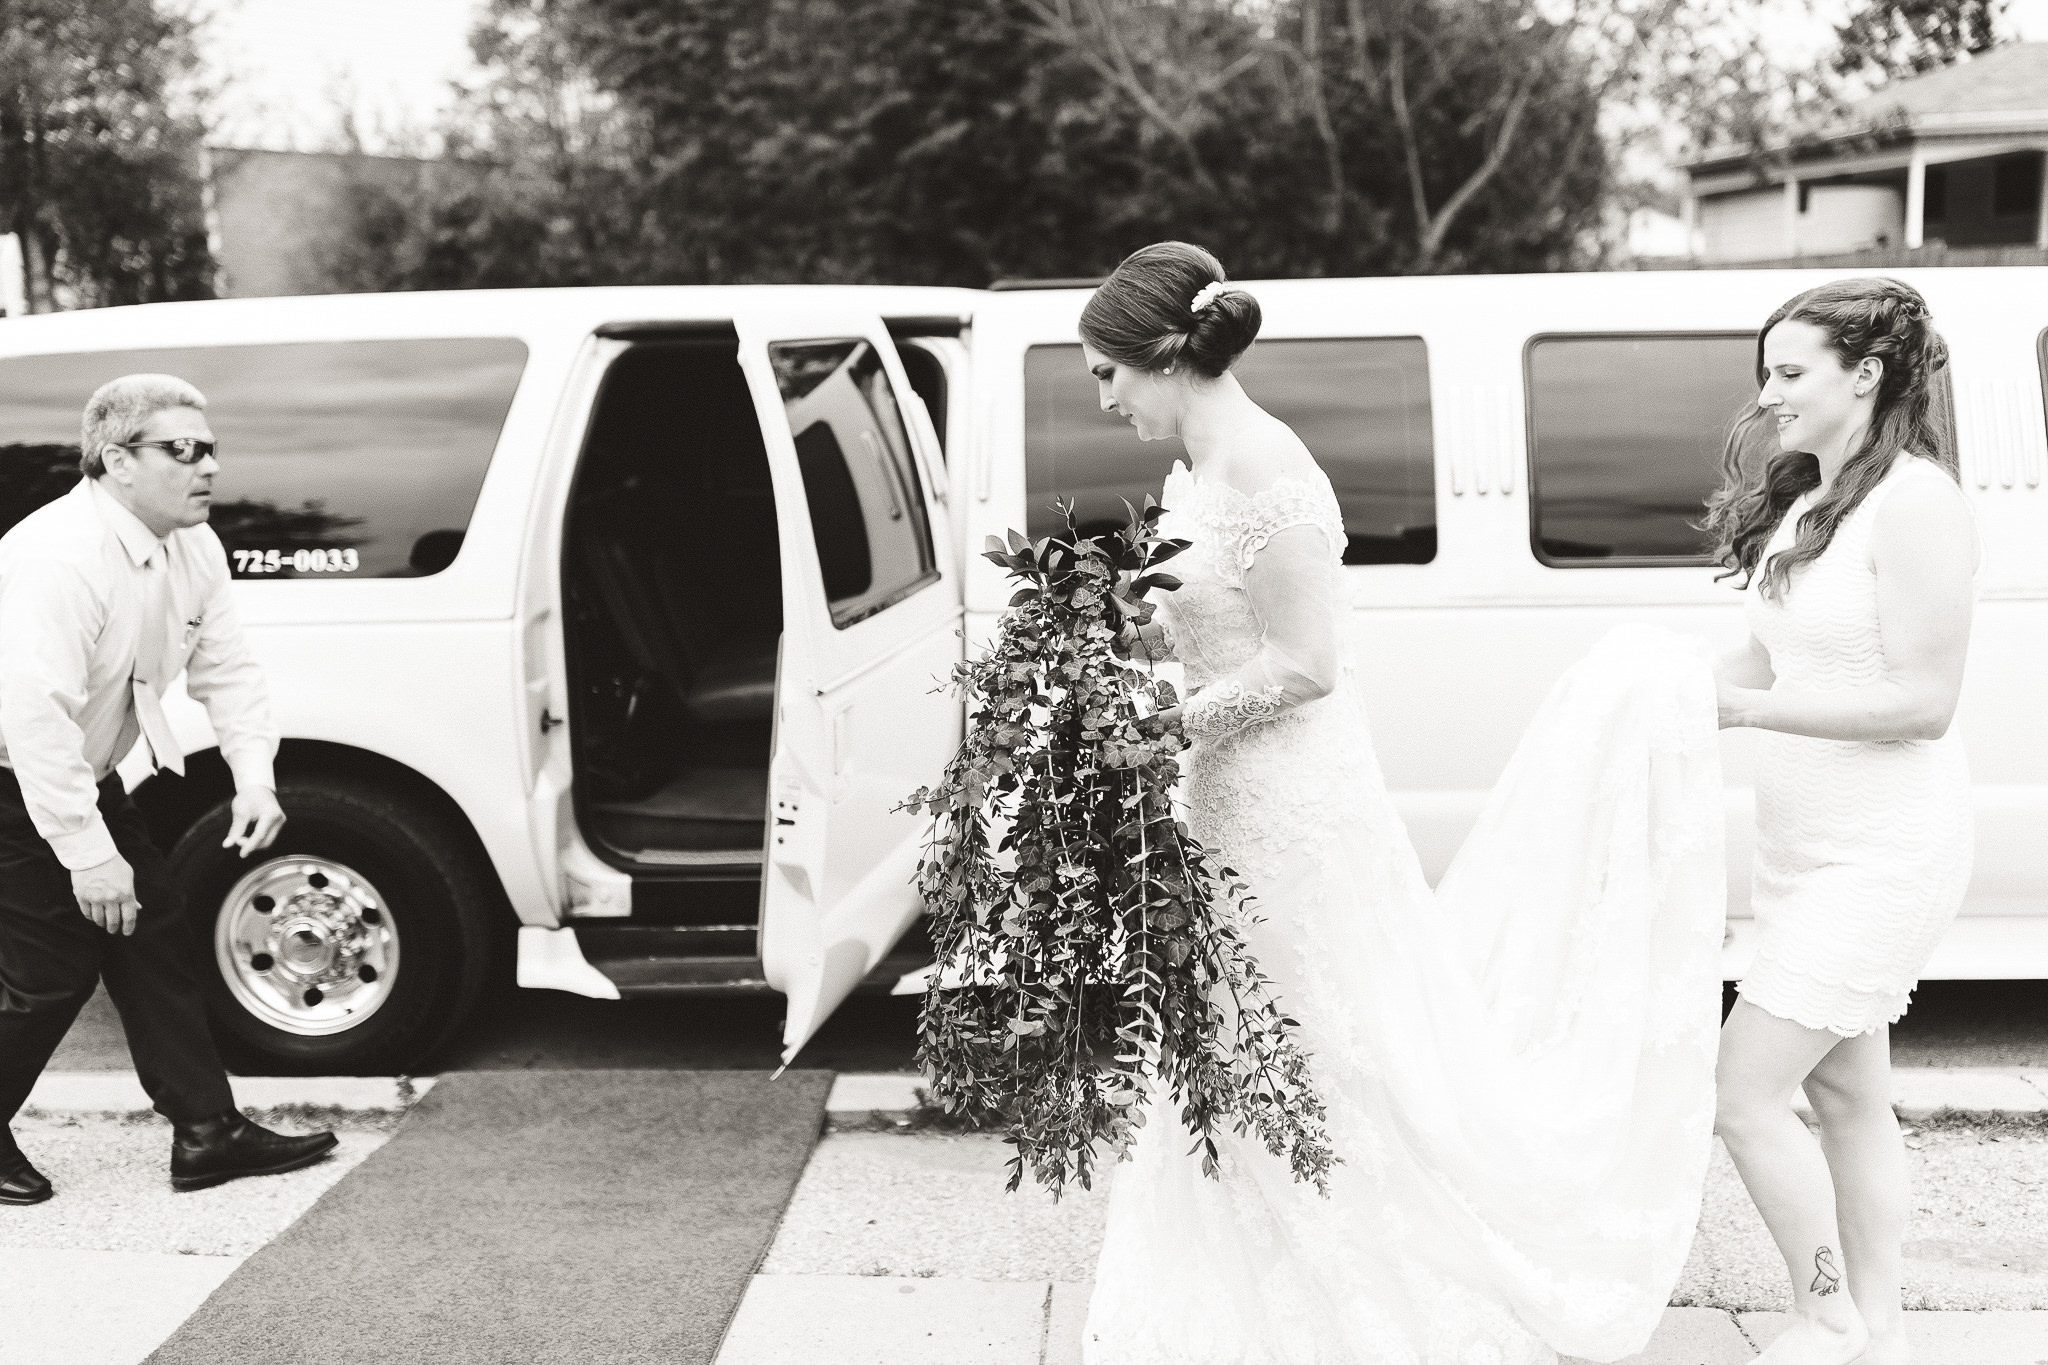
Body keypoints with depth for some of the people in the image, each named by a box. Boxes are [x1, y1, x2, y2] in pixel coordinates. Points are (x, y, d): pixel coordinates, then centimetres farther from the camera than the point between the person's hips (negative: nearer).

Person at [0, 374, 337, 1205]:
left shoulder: (193, 549, -2)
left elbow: (228, 671, 3)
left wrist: (256, 777, -13)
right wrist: (86, 854, -35)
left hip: (88, 777, 9)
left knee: (154, 939, 7)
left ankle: (207, 1133, 13)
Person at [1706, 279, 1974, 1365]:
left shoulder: (1915, 502, -17)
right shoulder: (1802, 501, 11)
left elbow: (1923, 701, -21)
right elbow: (1765, 660, 15)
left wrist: (1746, 708, -23)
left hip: (1885, 849, -9)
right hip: (1806, 839, 9)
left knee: (1745, 1092, -7)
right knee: (1847, 1093, 16)